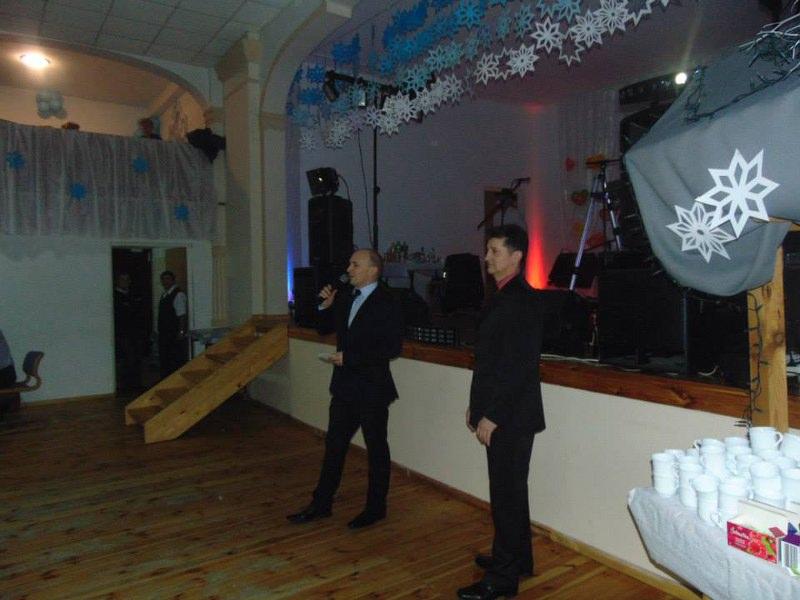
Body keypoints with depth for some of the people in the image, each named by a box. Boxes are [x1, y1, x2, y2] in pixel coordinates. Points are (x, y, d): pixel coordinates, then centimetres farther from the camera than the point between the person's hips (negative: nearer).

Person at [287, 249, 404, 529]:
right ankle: (321, 503, 27)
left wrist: (349, 357, -21)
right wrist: (325, 306, -1)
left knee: (376, 448, 9)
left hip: (372, 389, -7)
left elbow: (392, 347, -20)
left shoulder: (387, 304, -14)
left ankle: (375, 507, 24)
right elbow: (325, 328, 19)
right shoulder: (344, 298, 8)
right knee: (334, 445, 14)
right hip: (344, 386, 7)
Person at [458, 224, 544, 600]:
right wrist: (477, 405, 16)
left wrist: (492, 416, -20)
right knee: (509, 490, 20)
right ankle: (515, 558, 37)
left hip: (510, 417, -9)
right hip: (501, 414, 9)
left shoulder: (520, 300, -18)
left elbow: (517, 366, -23)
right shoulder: (505, 297, 12)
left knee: (507, 494, 3)